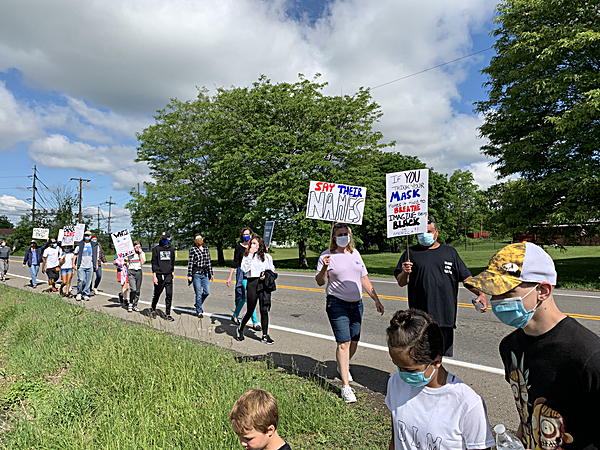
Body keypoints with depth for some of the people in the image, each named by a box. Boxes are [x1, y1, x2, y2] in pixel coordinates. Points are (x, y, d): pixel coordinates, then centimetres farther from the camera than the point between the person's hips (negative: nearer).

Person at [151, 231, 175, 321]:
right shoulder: (156, 249, -1)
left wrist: (172, 275, 12)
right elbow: (154, 262, -3)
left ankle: (168, 314, 2)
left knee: (169, 295, -4)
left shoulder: (171, 249, 11)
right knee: (157, 294, 10)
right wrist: (154, 276, -9)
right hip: (159, 275, -2)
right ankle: (153, 309, 34)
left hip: (168, 275, 2)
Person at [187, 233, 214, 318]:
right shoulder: (193, 249, -3)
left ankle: (198, 304, 29)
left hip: (205, 274, 5)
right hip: (196, 274, -5)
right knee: (198, 293, -1)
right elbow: (190, 262, -5)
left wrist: (211, 274, 14)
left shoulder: (206, 249, 12)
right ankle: (199, 311, 13)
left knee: (207, 292, 2)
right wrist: (189, 275, -10)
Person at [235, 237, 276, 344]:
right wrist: (250, 254, -12)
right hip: (252, 283, -1)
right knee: (250, 311, 4)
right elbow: (244, 269, -11)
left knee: (264, 310, -1)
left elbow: (272, 270, 16)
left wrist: (266, 275, -4)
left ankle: (265, 336, 8)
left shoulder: (267, 257, 9)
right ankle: (240, 329, 28)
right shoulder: (247, 256, 5)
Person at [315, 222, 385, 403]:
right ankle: (345, 386, -3)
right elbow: (320, 282, -8)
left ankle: (343, 366, 40)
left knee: (354, 341, 12)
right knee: (344, 342, -10)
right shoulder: (327, 255, -5)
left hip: (357, 304, 5)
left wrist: (376, 299, 11)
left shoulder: (355, 253, 10)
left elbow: (364, 279, 14)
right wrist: (324, 268, -27)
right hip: (337, 304, -5)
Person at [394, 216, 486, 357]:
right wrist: (405, 273, -18)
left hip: (446, 315, 2)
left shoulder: (450, 252, 14)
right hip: (420, 317, -2)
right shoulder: (411, 253, 8)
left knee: (444, 354, 9)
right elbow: (401, 283, 4)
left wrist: (480, 293, -3)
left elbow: (466, 277, 13)